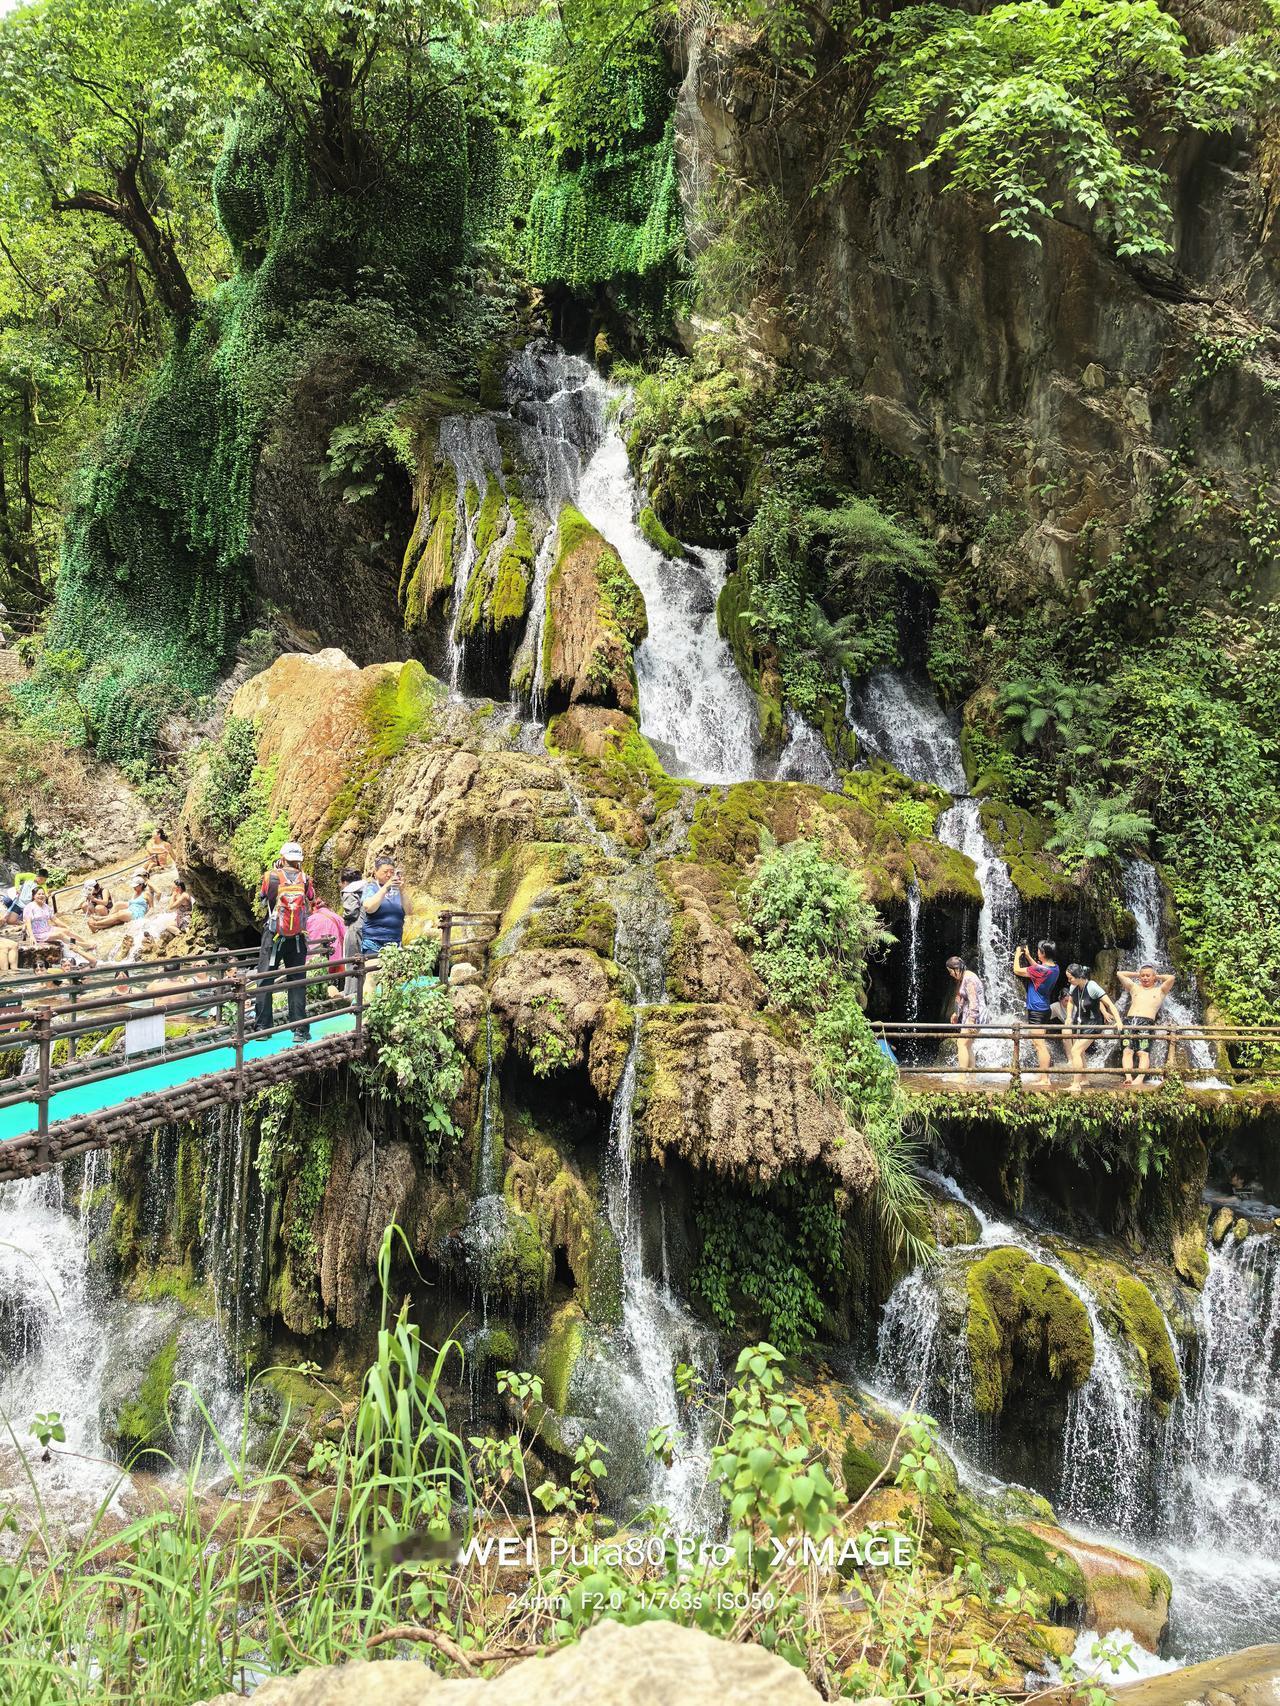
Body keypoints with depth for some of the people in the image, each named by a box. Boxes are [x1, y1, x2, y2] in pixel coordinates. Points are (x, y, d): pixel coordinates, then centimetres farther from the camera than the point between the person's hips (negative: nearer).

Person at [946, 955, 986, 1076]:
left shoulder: (969, 979, -18)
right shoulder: (962, 978, 13)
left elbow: (973, 1002, -23)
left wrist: (971, 1020, -27)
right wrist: (956, 1013, 29)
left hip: (975, 1015, -10)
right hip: (967, 1014, 10)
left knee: (962, 1043, -13)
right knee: (967, 1045, 11)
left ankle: (962, 1074, -13)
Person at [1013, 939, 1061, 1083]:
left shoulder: (1041, 970, -23)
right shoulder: (1055, 968, 4)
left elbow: (1017, 970, -14)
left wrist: (1017, 955, 2)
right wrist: (1027, 956, 24)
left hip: (1036, 1010, -9)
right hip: (1045, 1009, 9)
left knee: (1040, 1045, -6)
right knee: (1042, 1044, 17)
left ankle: (1044, 1079, -5)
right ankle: (1045, 1076, 23)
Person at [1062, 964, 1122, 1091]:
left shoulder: (1092, 987, -23)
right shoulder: (1073, 987, -4)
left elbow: (1110, 1004, -23)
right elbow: (1070, 1002, 16)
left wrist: (1118, 1021, -32)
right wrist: (1069, 1017, 3)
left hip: (1092, 1024, -7)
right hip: (1079, 1022, 7)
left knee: (1076, 1051, -15)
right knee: (1080, 1052, 15)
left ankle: (1076, 1085, -12)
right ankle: (1082, 1080, 31)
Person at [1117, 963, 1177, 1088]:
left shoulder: (1160, 991, 19)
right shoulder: (1135, 988, 27)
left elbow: (1171, 978, 5)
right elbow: (1119, 974, 28)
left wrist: (1157, 976, 20)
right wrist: (1137, 974, 31)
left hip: (1147, 1023, -3)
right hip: (1130, 1021, 3)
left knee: (1143, 1052, -18)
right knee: (1127, 1050, -17)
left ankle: (1140, 1078, -35)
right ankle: (1128, 1077, -31)